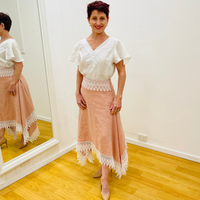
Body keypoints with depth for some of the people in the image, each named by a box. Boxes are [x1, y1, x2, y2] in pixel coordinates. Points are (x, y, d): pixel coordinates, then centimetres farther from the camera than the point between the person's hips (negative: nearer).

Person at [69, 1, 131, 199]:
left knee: (105, 134, 0)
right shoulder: (81, 44, 1)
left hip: (104, 94, -4)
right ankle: (103, 165, 37)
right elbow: (79, 71, 8)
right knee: (91, 130, 14)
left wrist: (118, 97, -13)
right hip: (86, 93, 5)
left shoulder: (114, 44, -9)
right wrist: (78, 93, 1)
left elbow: (122, 72, -8)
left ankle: (104, 179, 16)